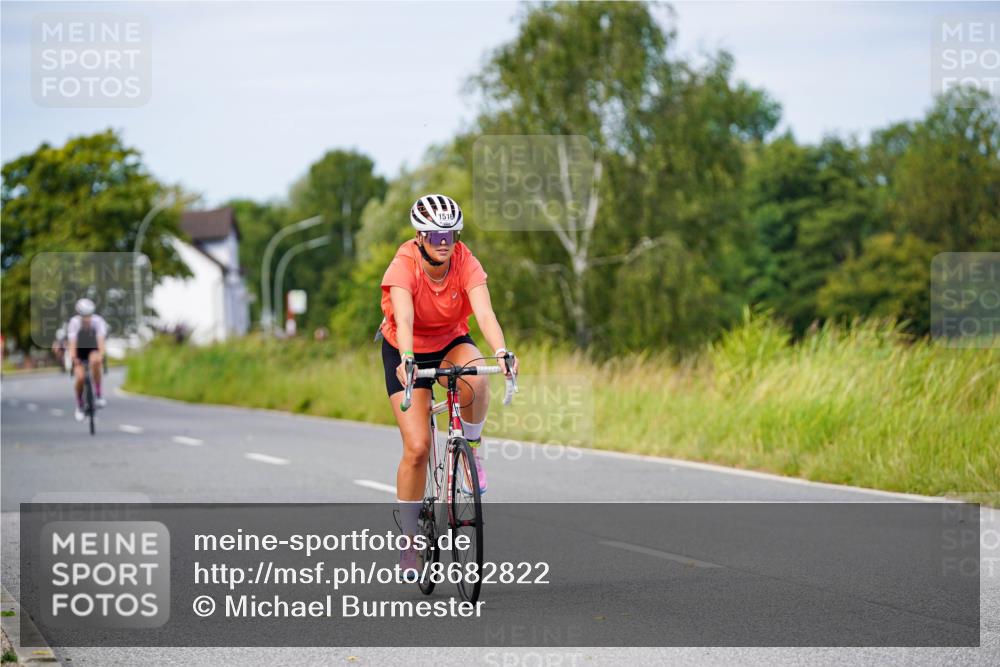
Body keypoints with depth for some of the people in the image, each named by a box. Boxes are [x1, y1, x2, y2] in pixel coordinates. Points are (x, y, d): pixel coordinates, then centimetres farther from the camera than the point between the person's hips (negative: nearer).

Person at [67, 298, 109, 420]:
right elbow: (72, 341, -34)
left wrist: (101, 355, -53)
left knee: (95, 361, -36)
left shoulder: (98, 321, -24)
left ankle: (98, 395, -24)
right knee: (80, 377, -20)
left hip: (93, 349, 0)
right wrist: (73, 357, -51)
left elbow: (101, 339, -36)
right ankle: (79, 406, 6)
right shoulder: (74, 322, -24)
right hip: (79, 351, 0)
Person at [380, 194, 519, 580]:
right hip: (406, 352, -2)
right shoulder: (403, 267, -27)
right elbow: (404, 320, -42)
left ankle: (472, 449, -6)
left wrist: (501, 352, -52)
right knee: (417, 447, -13)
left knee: (474, 381, -36)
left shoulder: (466, 263, -22)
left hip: (451, 343, 2)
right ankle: (408, 541, 2)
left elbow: (485, 313, -34)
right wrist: (406, 360, -60)